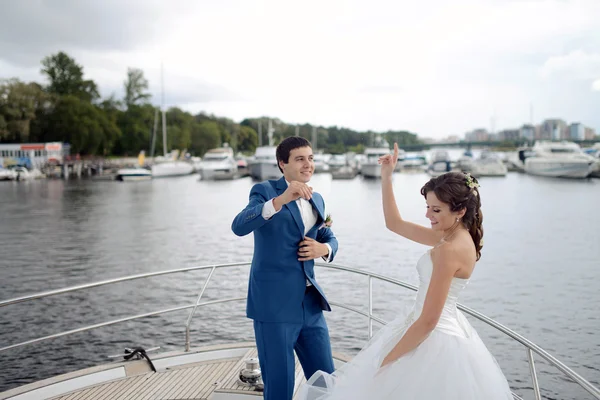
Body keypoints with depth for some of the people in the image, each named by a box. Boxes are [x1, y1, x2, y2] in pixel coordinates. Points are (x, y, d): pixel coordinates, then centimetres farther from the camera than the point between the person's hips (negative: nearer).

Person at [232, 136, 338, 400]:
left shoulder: (317, 200, 12)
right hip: (274, 304, -6)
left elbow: (330, 238, 21)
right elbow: (239, 227, -24)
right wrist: (280, 200, -40)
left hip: (310, 304, 6)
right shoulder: (265, 191, -7)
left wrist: (323, 248, -4)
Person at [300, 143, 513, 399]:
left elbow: (428, 320, -24)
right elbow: (395, 224, 11)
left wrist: (388, 359, -15)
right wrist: (386, 177, 4)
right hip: (438, 334, 9)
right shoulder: (452, 236, 2)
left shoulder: (450, 249, -25)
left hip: (434, 342, -9)